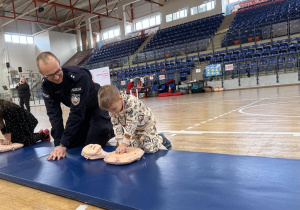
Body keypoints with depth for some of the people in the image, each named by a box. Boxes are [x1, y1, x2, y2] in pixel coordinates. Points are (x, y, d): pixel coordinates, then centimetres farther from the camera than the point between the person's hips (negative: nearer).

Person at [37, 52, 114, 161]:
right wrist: (59, 143, -24)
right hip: (79, 111, 6)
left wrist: (63, 144, -33)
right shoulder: (46, 84, -17)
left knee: (93, 146, -20)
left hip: (96, 107, -6)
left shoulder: (79, 76, -36)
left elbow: (76, 112, -35)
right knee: (71, 144, 3)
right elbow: (54, 113, -17)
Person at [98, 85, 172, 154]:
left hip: (146, 123, -6)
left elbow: (131, 125, -38)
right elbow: (116, 126, -16)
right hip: (134, 128, 7)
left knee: (149, 148, -16)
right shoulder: (112, 108, -18)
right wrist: (121, 143, -25)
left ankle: (160, 138, 16)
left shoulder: (131, 102, -38)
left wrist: (124, 144, -36)